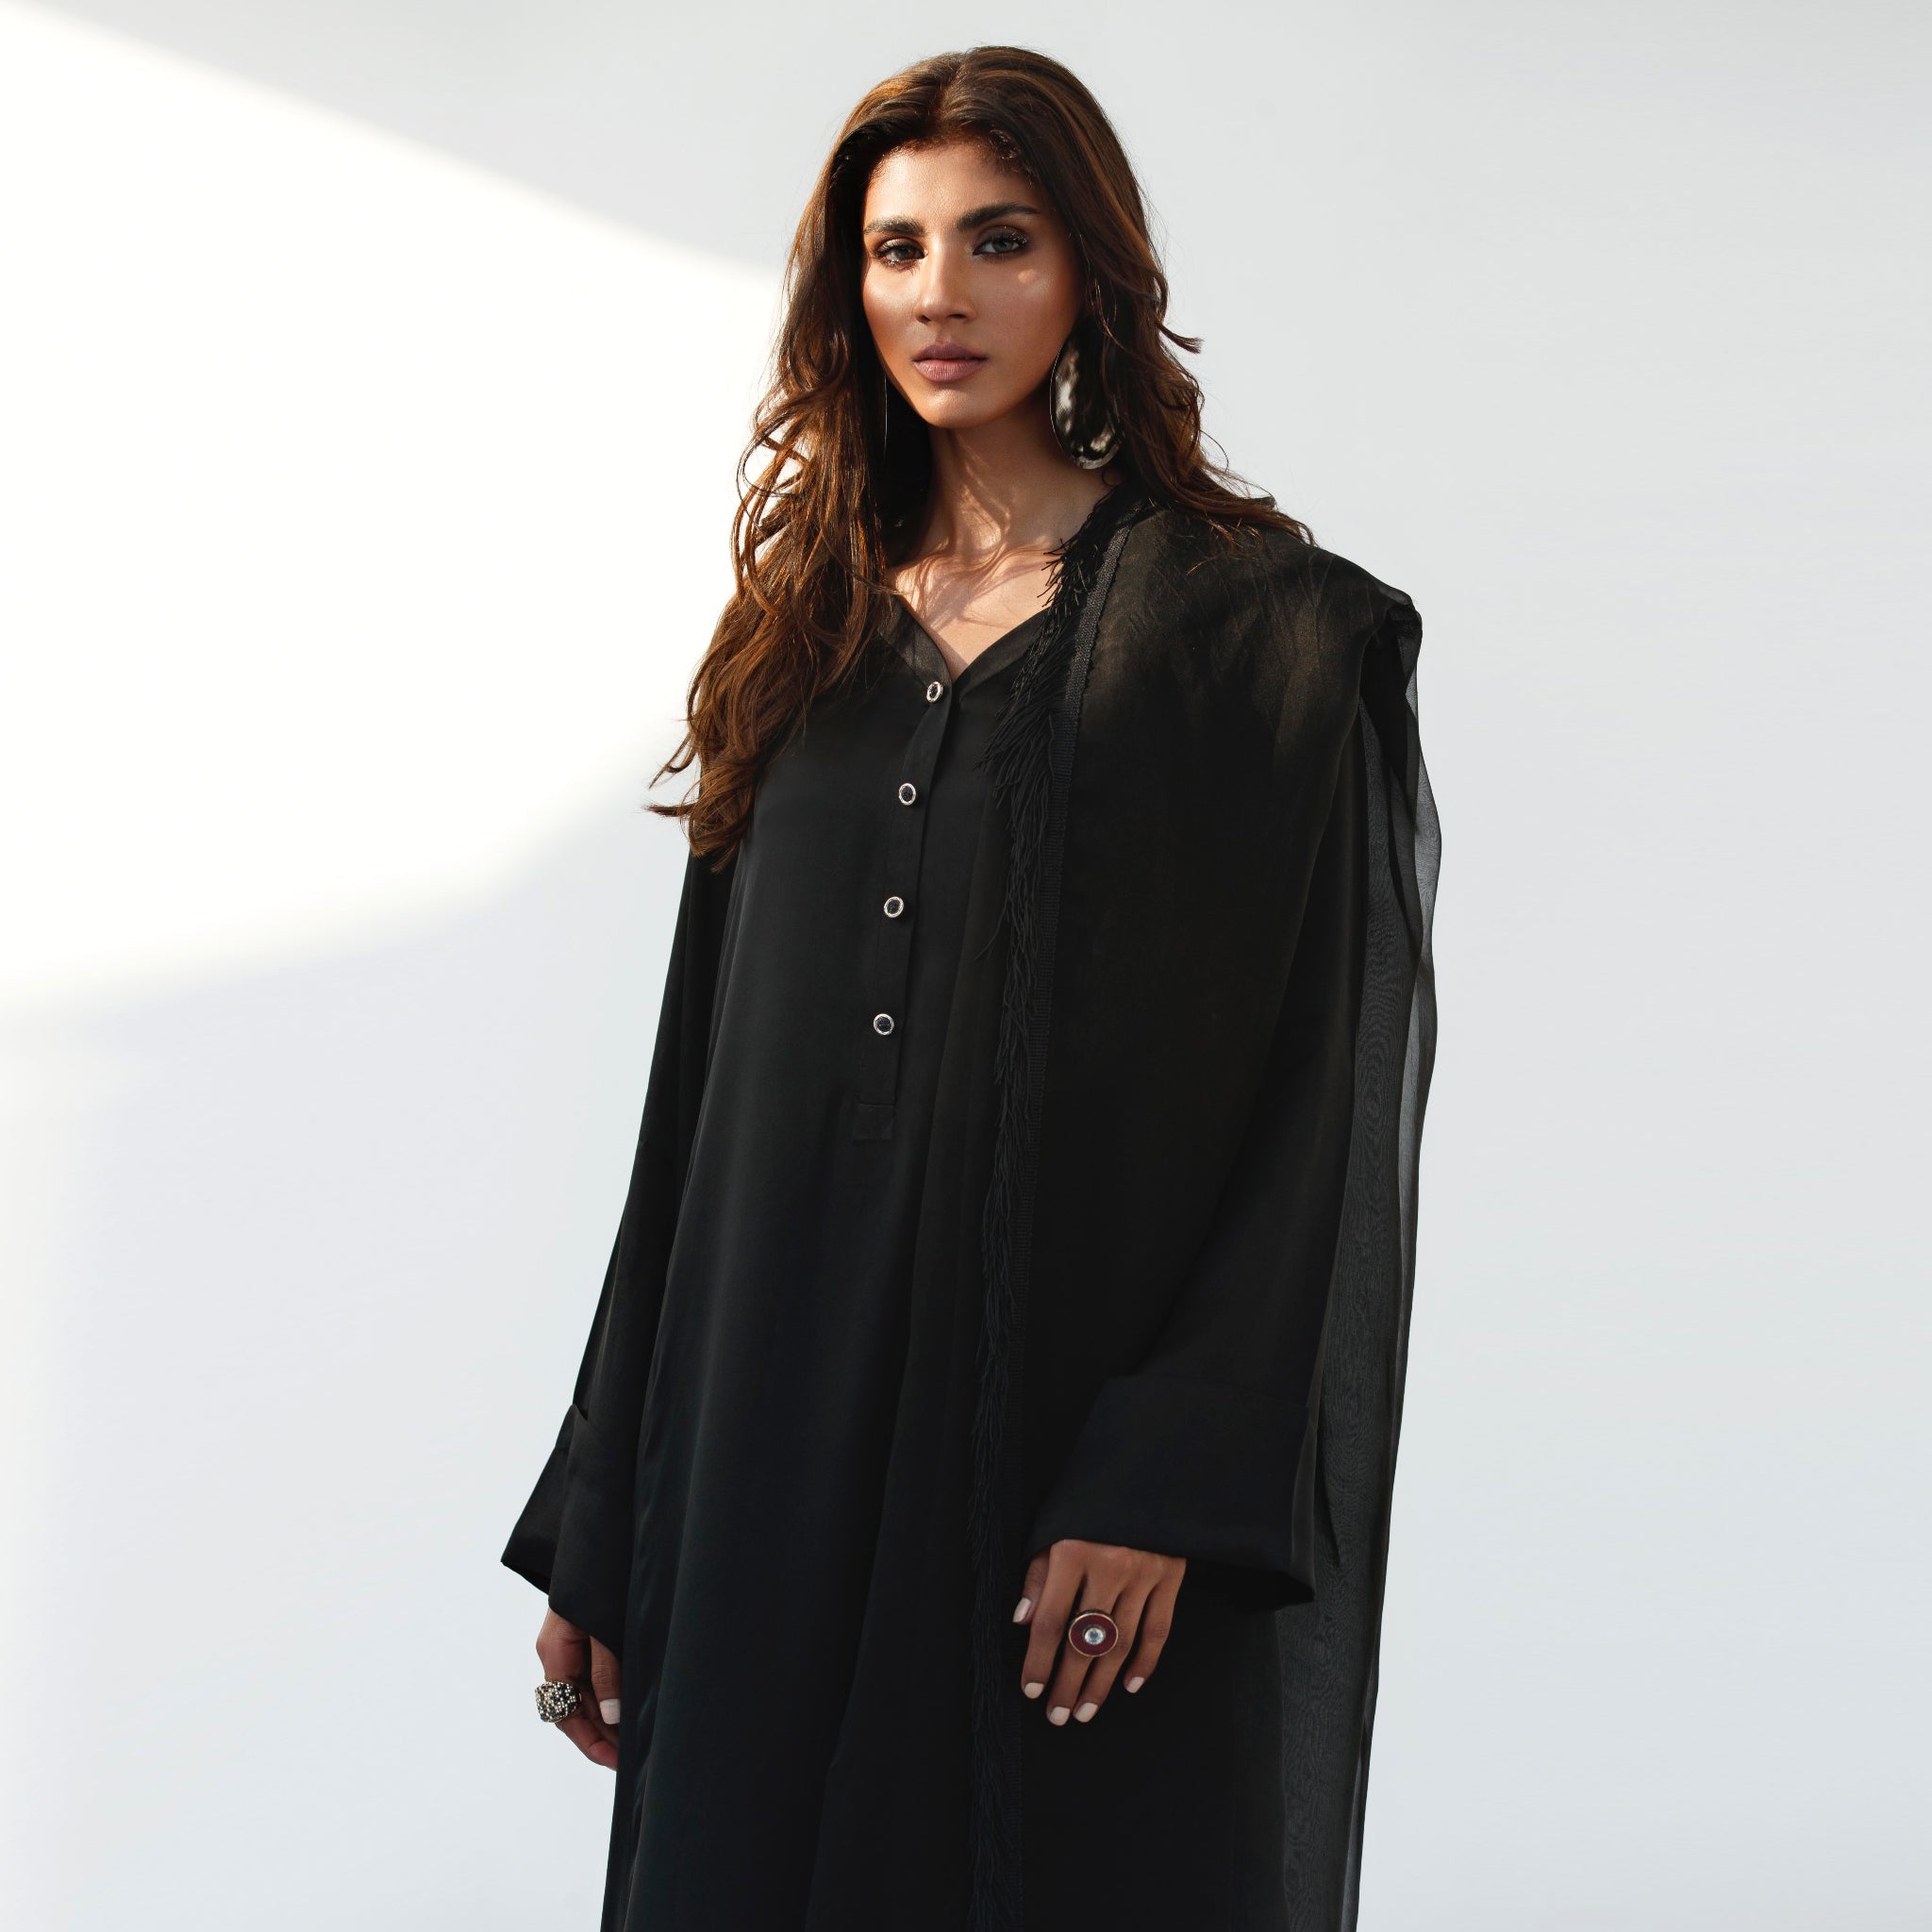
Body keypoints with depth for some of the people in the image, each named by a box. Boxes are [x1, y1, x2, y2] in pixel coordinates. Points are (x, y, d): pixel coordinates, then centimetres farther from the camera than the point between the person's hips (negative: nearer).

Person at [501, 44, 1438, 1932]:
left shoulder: (1265, 634, -2)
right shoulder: (808, 627, 11)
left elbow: (1322, 1089, -8)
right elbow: (701, 1094, 10)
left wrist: (1172, 1485, -18)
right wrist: (598, 1535, 8)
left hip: (1095, 1465, -4)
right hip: (785, 1454, 4)